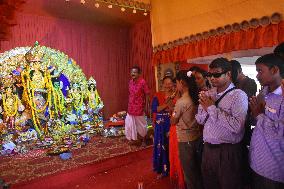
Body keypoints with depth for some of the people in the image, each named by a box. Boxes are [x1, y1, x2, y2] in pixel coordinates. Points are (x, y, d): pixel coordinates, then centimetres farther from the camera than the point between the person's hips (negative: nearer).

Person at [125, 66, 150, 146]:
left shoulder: (142, 82, -16)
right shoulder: (130, 82, 3)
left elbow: (147, 94, -13)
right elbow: (130, 94, 11)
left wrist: (146, 106, -14)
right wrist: (129, 104, 10)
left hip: (139, 107, -6)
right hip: (131, 107, 6)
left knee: (141, 124, 11)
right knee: (130, 123, 12)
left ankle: (143, 140, 30)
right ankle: (133, 139, 32)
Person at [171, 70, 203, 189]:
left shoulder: (181, 101, -21)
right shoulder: (197, 98, -1)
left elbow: (173, 121, -9)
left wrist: (172, 108, 3)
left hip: (186, 140, -7)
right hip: (198, 137, 7)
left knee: (189, 173, 12)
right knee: (197, 170, 22)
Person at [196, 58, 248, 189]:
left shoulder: (238, 96, -14)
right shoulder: (208, 94, 5)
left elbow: (237, 126, -26)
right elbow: (199, 120, 8)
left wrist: (212, 108, -21)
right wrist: (205, 108, -12)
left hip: (228, 152, -6)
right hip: (207, 149, 6)